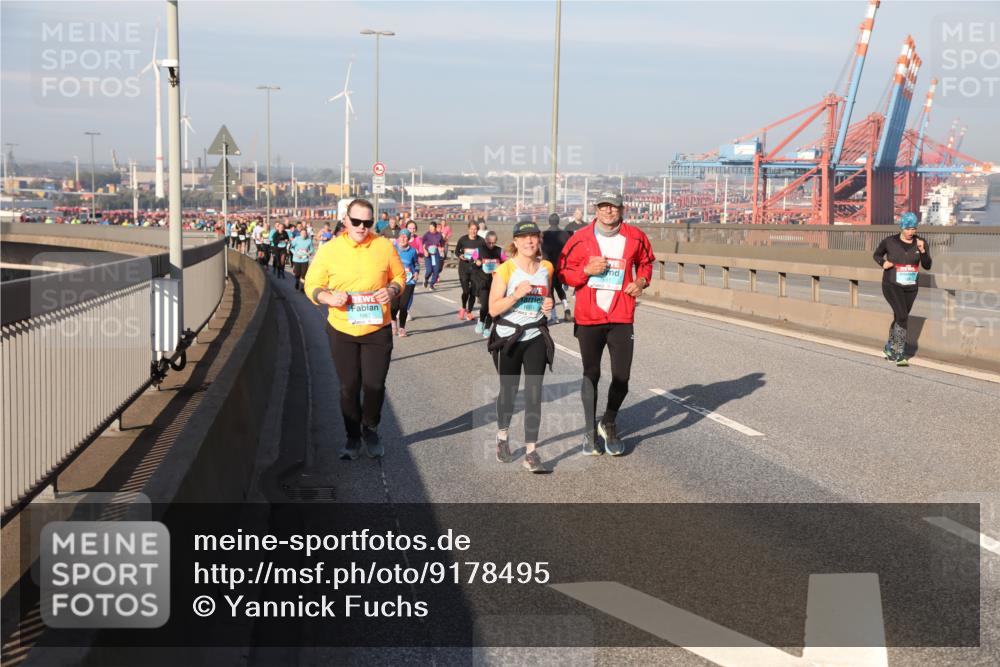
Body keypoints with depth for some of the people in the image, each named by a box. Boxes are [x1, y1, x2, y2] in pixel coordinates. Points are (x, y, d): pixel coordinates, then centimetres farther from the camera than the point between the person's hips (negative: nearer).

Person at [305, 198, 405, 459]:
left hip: (377, 329, 0)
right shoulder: (329, 250, -5)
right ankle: (353, 436, 26)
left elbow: (399, 276, 9)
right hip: (342, 330, 0)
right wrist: (329, 297, -21)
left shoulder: (385, 247, -3)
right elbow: (312, 286, -1)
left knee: (375, 384, 5)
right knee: (349, 386, 8)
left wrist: (392, 290, -13)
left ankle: (370, 429, 30)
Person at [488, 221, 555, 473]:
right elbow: (493, 309, -13)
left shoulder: (546, 268, 3)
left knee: (534, 395, -5)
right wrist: (516, 295, -26)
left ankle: (531, 453, -2)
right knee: (509, 391, 14)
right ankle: (503, 436, 39)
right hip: (509, 338, -2)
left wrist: (549, 305, -2)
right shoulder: (505, 270, -10)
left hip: (536, 338, 2)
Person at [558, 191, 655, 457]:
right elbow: (563, 271, 1)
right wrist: (587, 270, -15)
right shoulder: (581, 239, -4)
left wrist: (642, 281, 0)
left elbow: (646, 262, 19)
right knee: (591, 374, 10)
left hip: (621, 318, 1)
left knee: (622, 377, -1)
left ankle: (608, 424, 26)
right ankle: (590, 431, 25)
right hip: (588, 318, -1)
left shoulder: (635, 237, 1)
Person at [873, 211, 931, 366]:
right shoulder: (889, 241, -7)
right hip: (892, 285, -4)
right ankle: (899, 354, -15)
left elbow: (927, 266, -5)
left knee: (899, 318, 17)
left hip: (910, 288, 4)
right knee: (903, 316, -19)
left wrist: (922, 251, -21)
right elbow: (876, 255, 10)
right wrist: (883, 263, -10)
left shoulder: (921, 243, -1)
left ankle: (889, 348, 39)